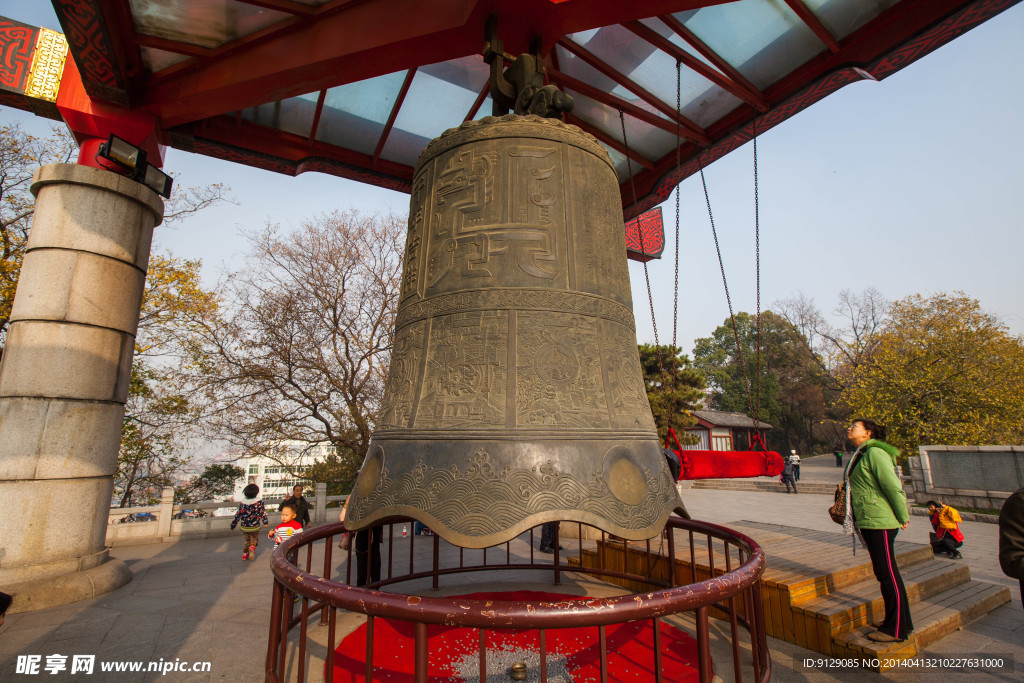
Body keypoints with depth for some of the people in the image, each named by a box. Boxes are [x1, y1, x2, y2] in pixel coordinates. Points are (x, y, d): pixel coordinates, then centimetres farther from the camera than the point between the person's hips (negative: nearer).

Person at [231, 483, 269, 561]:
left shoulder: (242, 503, -3)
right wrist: (265, 522, -2)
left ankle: (245, 554, 22)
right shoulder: (259, 502, -10)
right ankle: (252, 548, -17)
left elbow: (238, 514, 1)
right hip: (255, 526, -3)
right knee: (254, 539, 11)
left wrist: (233, 524, 12)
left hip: (245, 527, 3)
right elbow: (262, 512, -11)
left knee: (246, 539, 22)